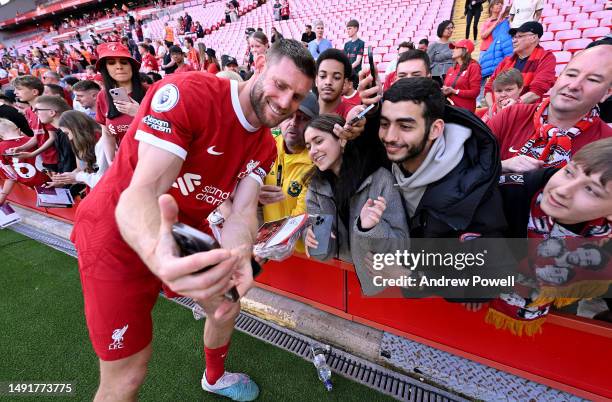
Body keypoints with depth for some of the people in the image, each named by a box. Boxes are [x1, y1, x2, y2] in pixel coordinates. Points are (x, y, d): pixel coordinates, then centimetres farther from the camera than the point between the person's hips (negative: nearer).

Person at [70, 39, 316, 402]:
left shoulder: (265, 148, -4)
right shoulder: (187, 93, -25)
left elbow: (243, 213, -15)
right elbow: (142, 190, -33)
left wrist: (237, 256, -37)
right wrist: (156, 253, -54)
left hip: (187, 232, 7)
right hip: (119, 233, -6)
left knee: (227, 308, 20)